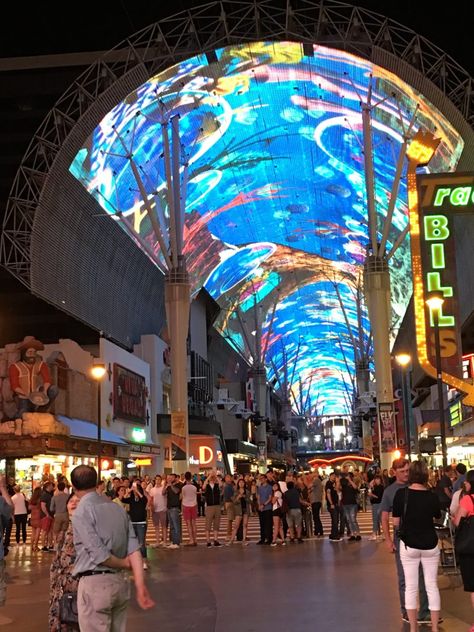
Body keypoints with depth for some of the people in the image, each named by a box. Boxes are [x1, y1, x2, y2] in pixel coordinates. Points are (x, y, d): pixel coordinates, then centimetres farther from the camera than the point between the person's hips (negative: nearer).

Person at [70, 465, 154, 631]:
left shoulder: (82, 511, -10)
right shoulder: (117, 508, 8)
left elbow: (99, 555, -17)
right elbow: (134, 549, -1)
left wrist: (125, 564, 1)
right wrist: (141, 587, -5)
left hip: (95, 584, -6)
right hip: (120, 582, 7)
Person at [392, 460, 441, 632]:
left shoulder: (401, 494, -14)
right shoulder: (432, 496, -11)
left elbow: (396, 522, -8)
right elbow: (438, 517, 8)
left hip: (409, 545, -1)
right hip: (430, 545, 1)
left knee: (411, 587, 9)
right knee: (432, 586, 11)